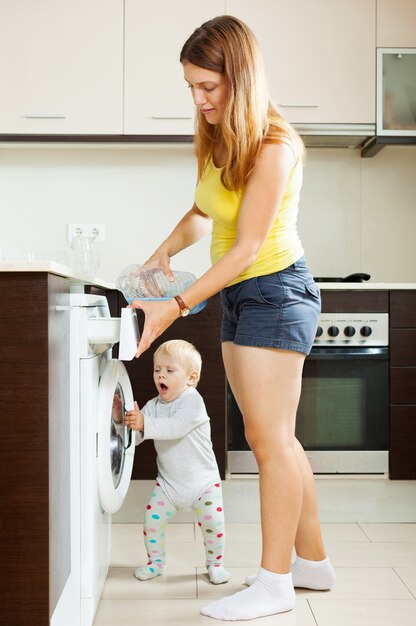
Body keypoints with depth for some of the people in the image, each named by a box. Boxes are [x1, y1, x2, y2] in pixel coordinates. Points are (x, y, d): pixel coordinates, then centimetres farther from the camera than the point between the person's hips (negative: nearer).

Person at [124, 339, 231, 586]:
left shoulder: (192, 400, -18)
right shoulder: (153, 405, 2)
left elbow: (176, 427, -35)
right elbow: (136, 438, -3)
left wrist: (144, 423, -43)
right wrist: (128, 421, -23)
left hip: (202, 481, -5)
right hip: (168, 482, 5)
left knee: (213, 521, -10)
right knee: (152, 519, -1)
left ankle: (215, 563, 16)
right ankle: (156, 561, 24)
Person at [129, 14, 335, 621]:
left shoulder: (273, 147, -18)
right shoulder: (220, 140, 8)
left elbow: (247, 247, -21)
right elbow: (204, 211, 23)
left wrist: (175, 307, -24)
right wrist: (166, 249, 6)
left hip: (274, 290, -9)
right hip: (240, 296, 9)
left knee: (270, 438, -6)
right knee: (274, 438, 12)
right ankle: (314, 561, 25)